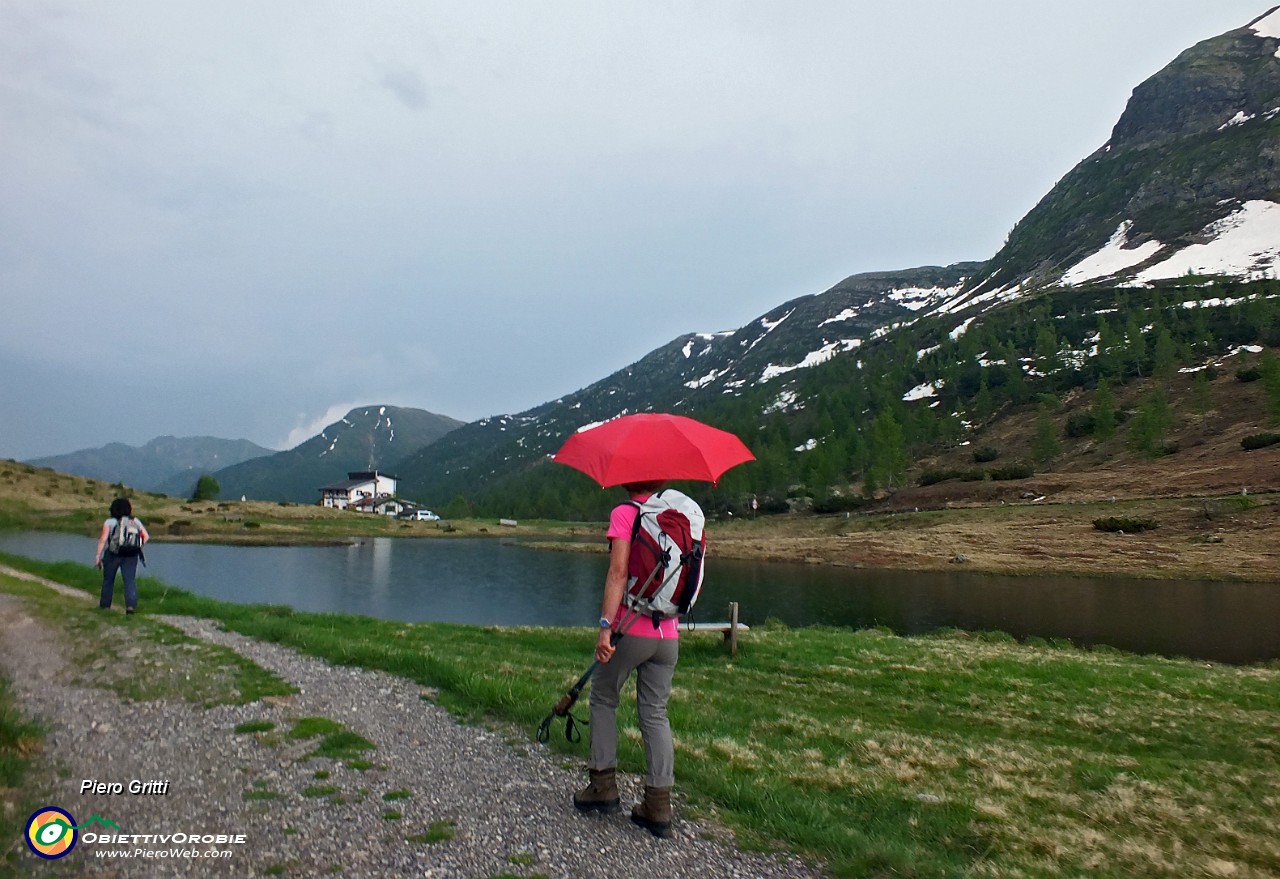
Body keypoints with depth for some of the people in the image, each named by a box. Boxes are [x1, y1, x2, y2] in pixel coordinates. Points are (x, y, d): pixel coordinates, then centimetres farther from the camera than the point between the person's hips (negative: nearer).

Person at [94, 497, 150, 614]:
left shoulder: (109, 522, -3)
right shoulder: (135, 521, 6)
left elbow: (103, 540, -11)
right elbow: (146, 536, 1)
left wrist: (98, 555, -8)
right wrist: (137, 548, 10)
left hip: (112, 555, -1)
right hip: (130, 556, 1)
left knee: (108, 580, 16)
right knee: (130, 580, -2)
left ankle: (104, 605, 27)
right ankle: (131, 604, -19)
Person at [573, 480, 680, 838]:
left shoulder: (623, 514, -9)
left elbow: (619, 572, -18)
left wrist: (605, 626, -19)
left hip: (630, 629, -5)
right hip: (668, 634, 5)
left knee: (603, 700, 16)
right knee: (655, 713, 11)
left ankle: (604, 785, 19)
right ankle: (659, 806, 11)